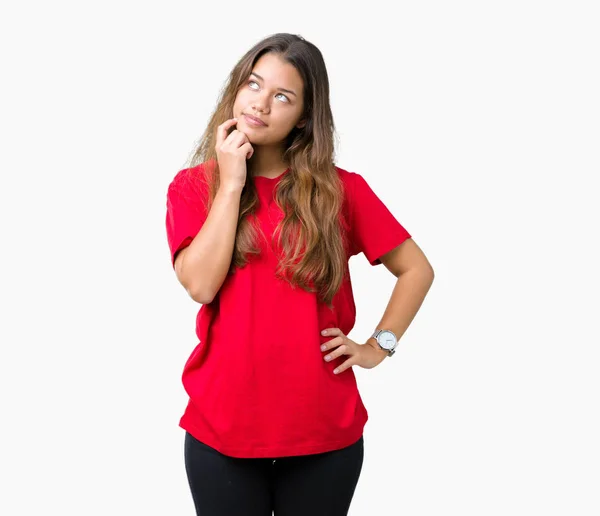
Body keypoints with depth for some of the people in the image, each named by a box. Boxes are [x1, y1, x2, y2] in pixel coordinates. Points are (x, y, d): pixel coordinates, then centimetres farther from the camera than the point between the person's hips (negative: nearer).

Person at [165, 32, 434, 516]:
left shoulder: (340, 188, -1)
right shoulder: (192, 186, 1)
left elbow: (417, 268, 6)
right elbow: (200, 285, -15)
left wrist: (379, 346, -3)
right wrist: (231, 183, -13)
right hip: (221, 429, 0)